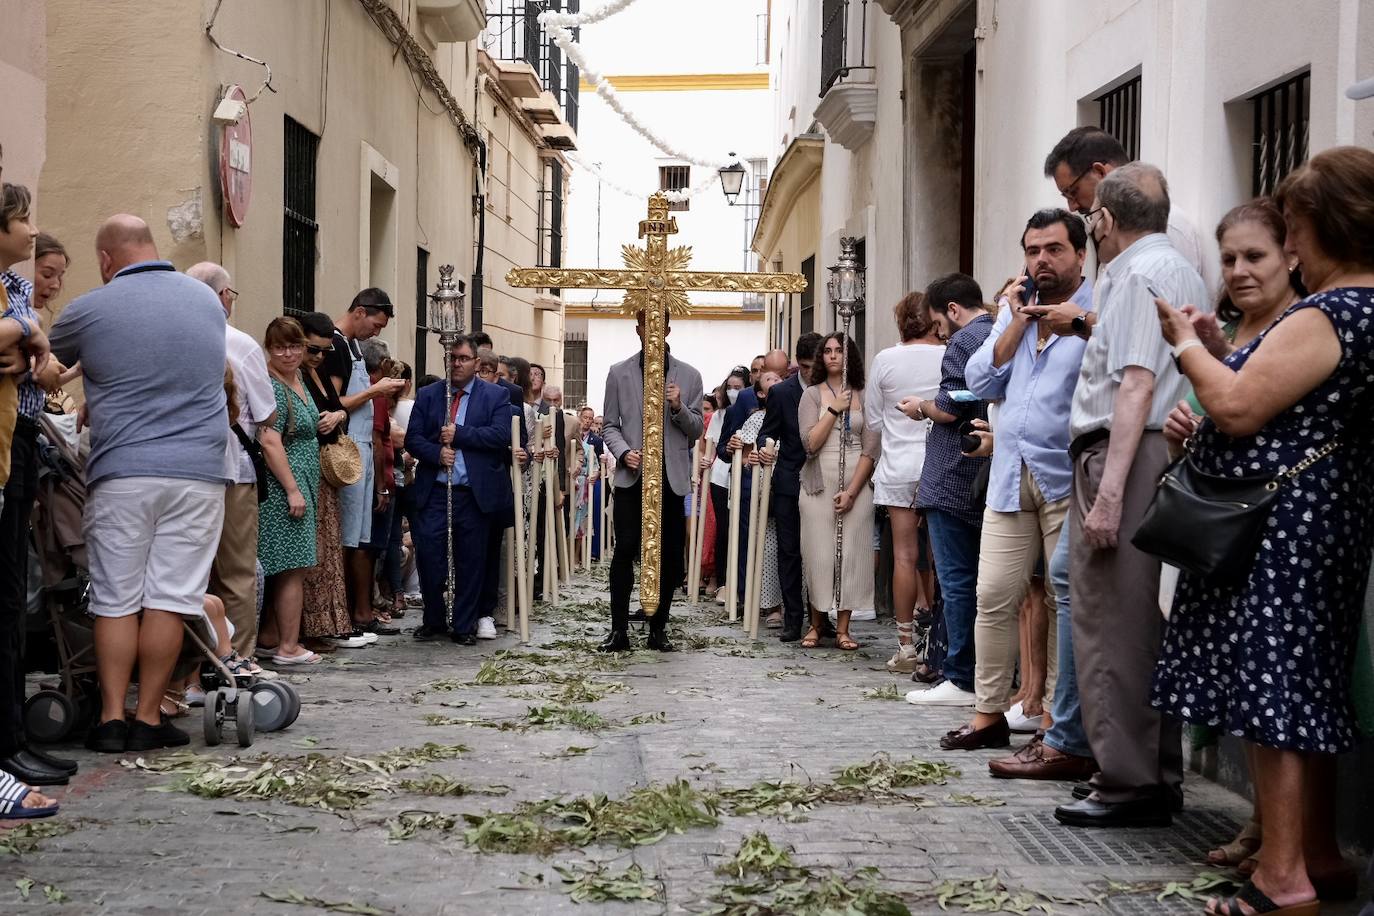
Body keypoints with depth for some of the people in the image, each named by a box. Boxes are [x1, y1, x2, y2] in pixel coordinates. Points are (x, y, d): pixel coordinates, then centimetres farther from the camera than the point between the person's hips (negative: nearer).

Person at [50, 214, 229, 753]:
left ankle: (112, 719, 5)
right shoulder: (208, 301, 10)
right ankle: (148, 719, 4)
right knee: (168, 600, 2)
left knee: (115, 601, 5)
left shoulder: (90, 310, -1)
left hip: (122, 472, -2)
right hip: (199, 471, 2)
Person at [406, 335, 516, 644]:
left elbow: (500, 434, -9)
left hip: (475, 493, -1)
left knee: (471, 561, 3)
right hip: (435, 491, 1)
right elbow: (412, 438, 5)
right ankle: (434, 620, 12)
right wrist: (437, 453, -14)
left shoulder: (496, 395, 5)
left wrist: (459, 434, -12)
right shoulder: (427, 395, 11)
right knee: (430, 555, -5)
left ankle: (464, 626, 13)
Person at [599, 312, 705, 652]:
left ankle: (658, 629, 12)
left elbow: (696, 430, 8)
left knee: (668, 554, 3)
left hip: (671, 475, 1)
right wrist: (624, 452, -10)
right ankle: (619, 629, -5)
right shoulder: (619, 373, 8)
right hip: (632, 474, -1)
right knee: (625, 548, -10)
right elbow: (610, 425, 9)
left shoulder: (689, 376, 9)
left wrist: (679, 407, -11)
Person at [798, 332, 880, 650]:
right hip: (819, 485, 0)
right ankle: (816, 625, 8)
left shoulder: (864, 397, 6)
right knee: (819, 556, -2)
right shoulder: (812, 394, 6)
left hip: (856, 485, 0)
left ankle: (842, 629, 2)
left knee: (852, 555, -3)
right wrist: (834, 409, -9)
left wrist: (851, 491, -7)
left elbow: (871, 449, 1)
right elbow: (810, 443, -5)